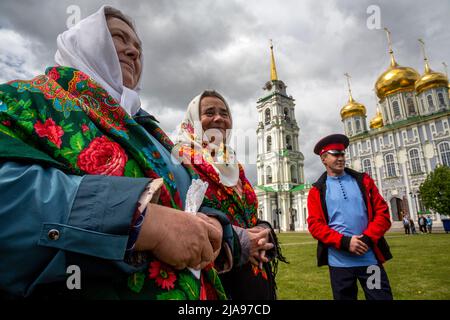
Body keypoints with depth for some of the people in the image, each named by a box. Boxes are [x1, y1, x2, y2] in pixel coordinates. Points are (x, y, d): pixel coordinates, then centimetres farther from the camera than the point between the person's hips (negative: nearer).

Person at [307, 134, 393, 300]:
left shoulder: (363, 180, 7)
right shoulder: (317, 191, 1)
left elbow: (382, 212, 3)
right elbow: (314, 225, -5)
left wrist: (367, 239, -11)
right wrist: (344, 242, -16)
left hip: (370, 257, 2)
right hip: (339, 261, -1)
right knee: (344, 297, 13)